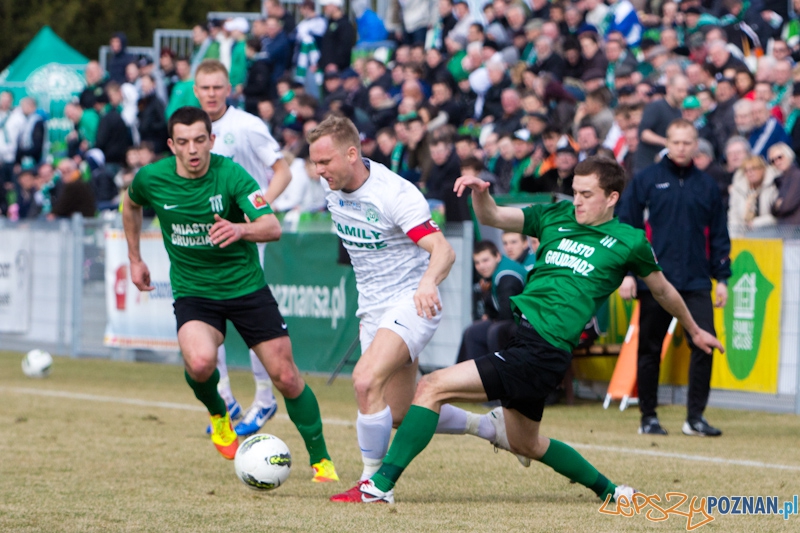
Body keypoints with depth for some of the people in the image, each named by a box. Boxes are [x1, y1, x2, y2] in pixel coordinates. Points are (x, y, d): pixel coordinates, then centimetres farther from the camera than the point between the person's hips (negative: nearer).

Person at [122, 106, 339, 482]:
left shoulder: (231, 175, -17)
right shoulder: (151, 179, -9)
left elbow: (272, 228, -28)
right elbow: (131, 205, 17)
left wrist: (241, 229, -48)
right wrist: (134, 259, 19)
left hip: (245, 285, -1)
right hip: (193, 292, 1)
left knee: (286, 378, -2)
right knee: (200, 362, -29)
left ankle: (320, 460, 19)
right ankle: (217, 414, 5)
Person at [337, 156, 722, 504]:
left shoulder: (629, 242, 2)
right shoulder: (556, 216, 14)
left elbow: (663, 290, 18)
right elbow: (492, 217, 9)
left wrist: (694, 330, 31)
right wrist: (481, 193, -13)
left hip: (542, 352, -7)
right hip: (517, 328, 7)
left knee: (433, 386, -16)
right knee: (525, 444, 23)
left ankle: (382, 485, -16)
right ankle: (609, 491, 41)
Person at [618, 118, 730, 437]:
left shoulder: (707, 186, 11)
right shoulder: (646, 180, 3)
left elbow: (718, 235, 14)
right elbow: (626, 227, 1)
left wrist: (722, 278, 8)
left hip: (696, 283, 2)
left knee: (704, 344, -11)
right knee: (649, 350, 4)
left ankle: (695, 417, -6)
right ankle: (648, 417, 14)